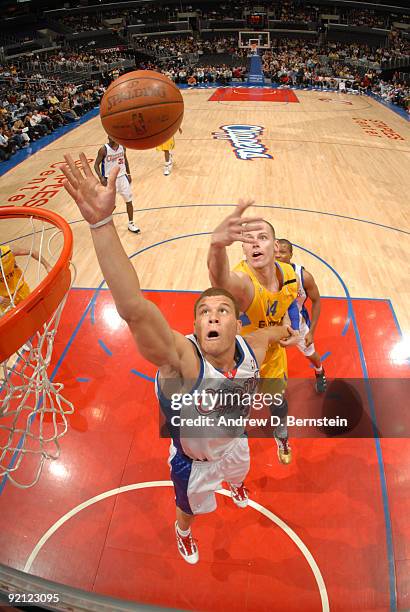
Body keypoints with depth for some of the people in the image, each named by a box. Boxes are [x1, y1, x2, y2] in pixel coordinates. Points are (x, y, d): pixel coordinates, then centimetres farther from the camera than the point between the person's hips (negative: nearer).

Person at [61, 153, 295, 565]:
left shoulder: (253, 348, -29)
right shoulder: (181, 359, -44)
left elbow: (272, 331, -2)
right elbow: (133, 308, -63)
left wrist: (287, 332, 21)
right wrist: (102, 222, -74)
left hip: (233, 444, 4)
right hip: (193, 463, -4)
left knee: (238, 471, 39)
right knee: (191, 509, 28)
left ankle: (234, 484, 78)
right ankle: (182, 531, 66)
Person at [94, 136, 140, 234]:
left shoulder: (122, 147, -2)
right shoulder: (104, 149, -15)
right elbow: (96, 164, -10)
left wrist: (128, 174, 10)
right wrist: (101, 177, -24)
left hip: (122, 177, 4)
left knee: (129, 201, 6)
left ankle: (131, 223, 19)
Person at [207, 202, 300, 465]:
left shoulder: (289, 273, -18)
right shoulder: (242, 280, -40)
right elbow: (222, 280, -69)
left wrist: (294, 330, -1)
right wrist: (217, 245, -88)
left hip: (274, 355, 5)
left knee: (279, 403, 28)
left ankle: (282, 438, 64)